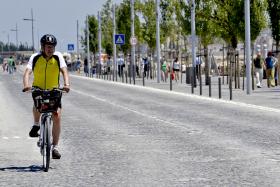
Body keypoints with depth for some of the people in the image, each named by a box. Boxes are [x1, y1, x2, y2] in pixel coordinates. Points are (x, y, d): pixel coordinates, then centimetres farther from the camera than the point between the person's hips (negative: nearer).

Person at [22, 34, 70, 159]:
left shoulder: (58, 57, -10)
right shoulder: (35, 58, -12)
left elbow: (64, 71, -20)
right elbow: (27, 72, -22)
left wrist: (67, 84, -40)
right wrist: (26, 85, -43)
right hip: (38, 89, -1)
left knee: (57, 116, -14)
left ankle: (55, 147, -6)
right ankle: (36, 125, -2)